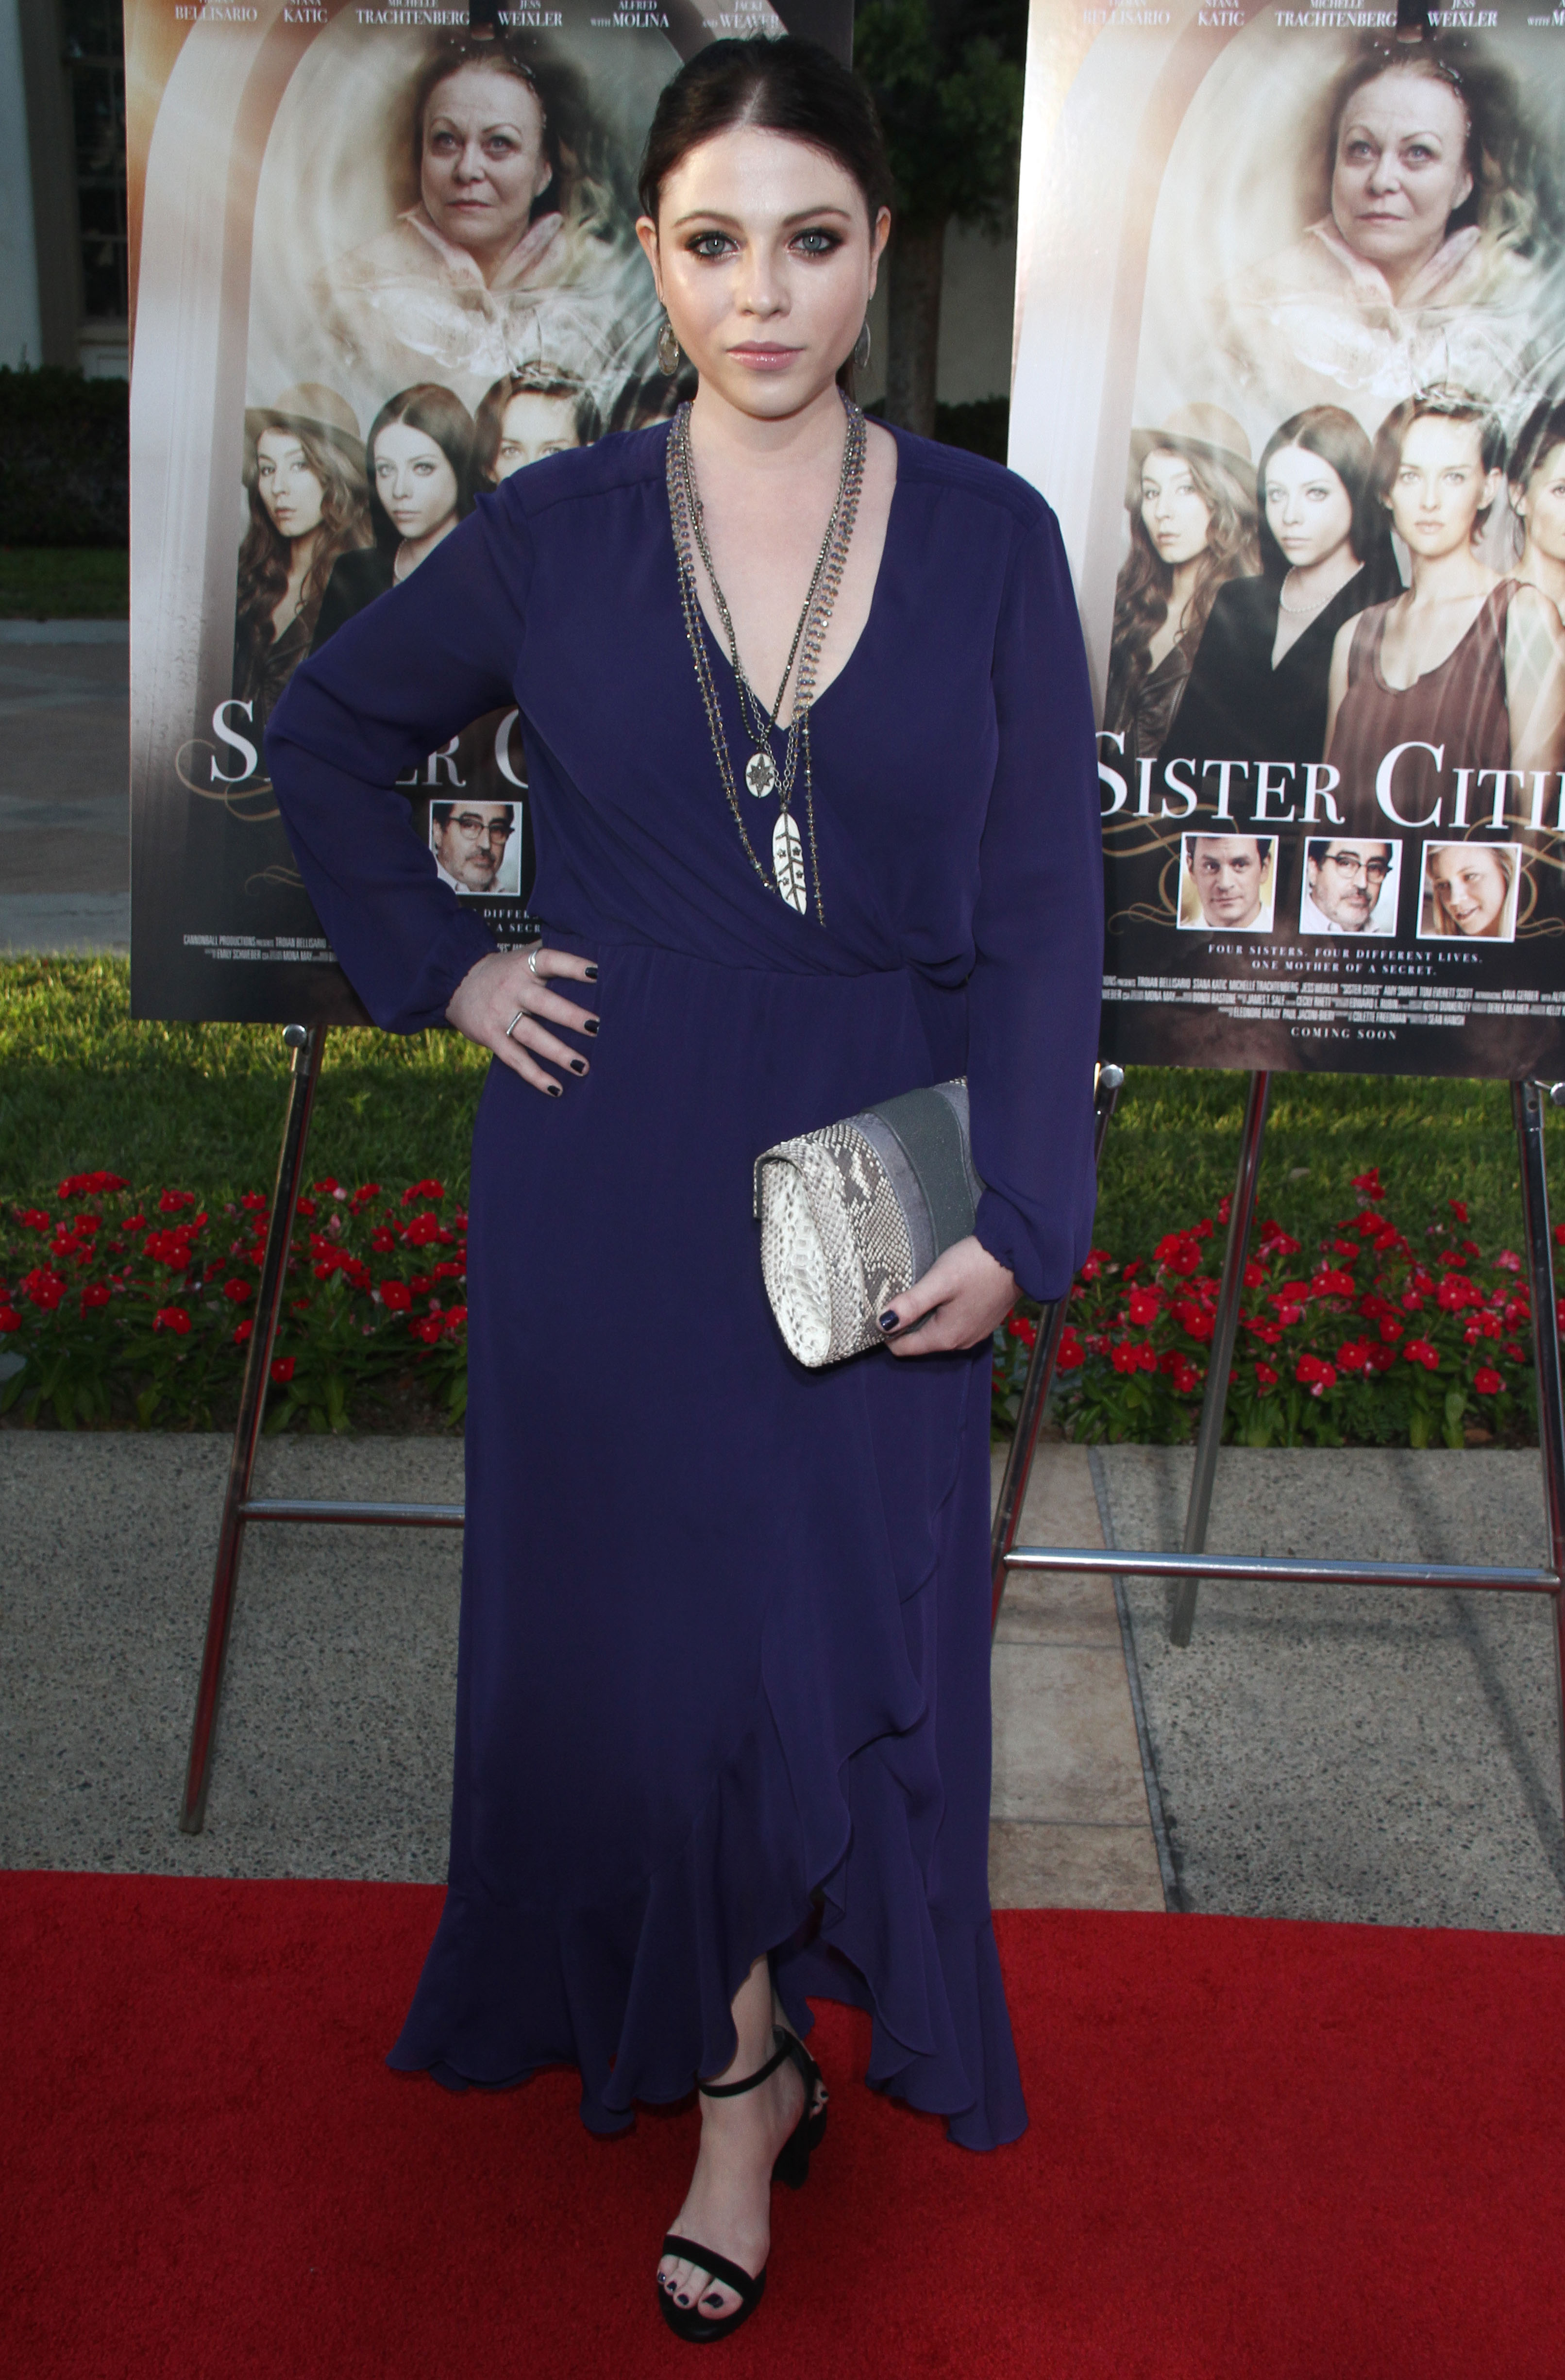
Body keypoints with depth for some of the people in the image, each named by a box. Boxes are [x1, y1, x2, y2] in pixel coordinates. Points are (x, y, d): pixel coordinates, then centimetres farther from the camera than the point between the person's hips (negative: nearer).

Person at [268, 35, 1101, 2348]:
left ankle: (739, 2066, 26)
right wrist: (439, 965, 3)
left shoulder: (988, 541, -2)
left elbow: (1045, 907, -3)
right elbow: (327, 733, 14)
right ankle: (748, 2054, 31)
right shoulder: (557, 530, -1)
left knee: (834, 1621, 5)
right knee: (632, 1610, 8)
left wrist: (1021, 1211, -10)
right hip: (610, 1179, 1)